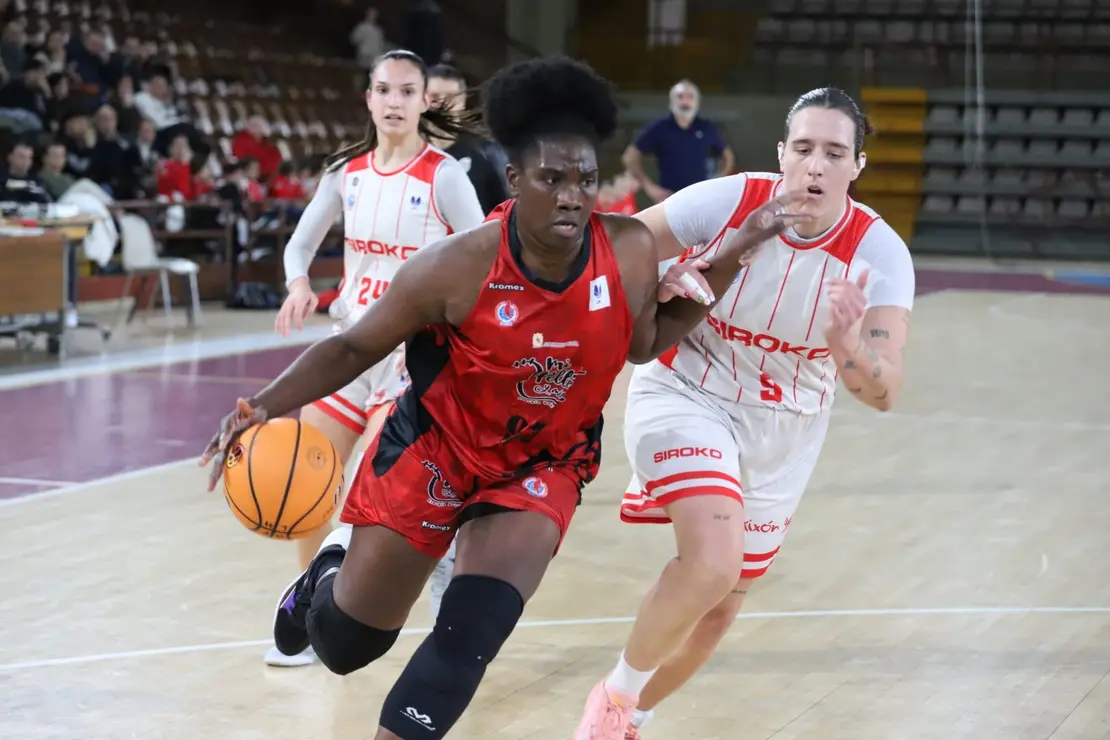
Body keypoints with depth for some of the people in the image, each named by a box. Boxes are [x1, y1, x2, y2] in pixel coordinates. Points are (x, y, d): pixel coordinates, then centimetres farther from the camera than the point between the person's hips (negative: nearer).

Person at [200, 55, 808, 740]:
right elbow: (354, 348, -13)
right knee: (345, 645, 9)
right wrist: (266, 407, -28)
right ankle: (330, 573, 46)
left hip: (544, 466, 2)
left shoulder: (633, 252, -18)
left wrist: (737, 253, -6)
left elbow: (644, 344, 3)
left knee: (471, 637, -19)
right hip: (433, 449, -2)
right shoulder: (456, 269, -27)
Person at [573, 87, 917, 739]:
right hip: (685, 397, -3)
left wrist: (846, 345, -45)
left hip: (780, 434, 4)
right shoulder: (727, 201, -21)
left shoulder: (880, 252, -18)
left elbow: (885, 393, -24)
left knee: (720, 610, 14)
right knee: (713, 563, -28)